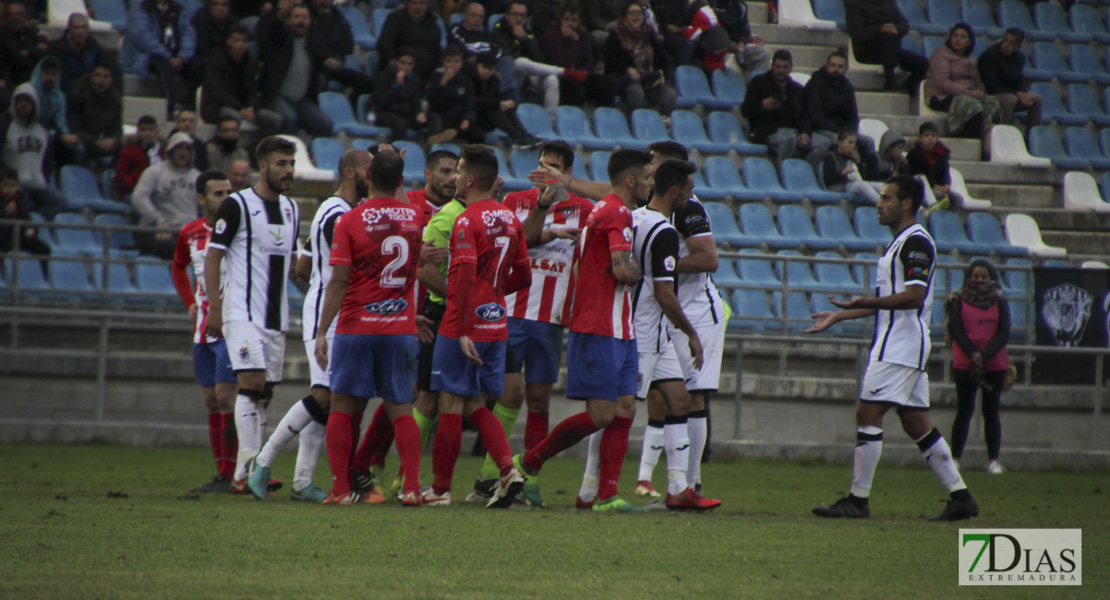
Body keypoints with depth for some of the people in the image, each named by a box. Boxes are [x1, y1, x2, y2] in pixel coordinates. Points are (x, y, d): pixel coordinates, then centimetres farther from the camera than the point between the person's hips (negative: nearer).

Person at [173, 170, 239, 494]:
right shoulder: (190, 233, 8)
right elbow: (179, 266, 28)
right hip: (203, 326, 7)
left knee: (225, 397, -13)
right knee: (211, 401, 8)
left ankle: (229, 476, -11)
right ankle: (222, 473, 13)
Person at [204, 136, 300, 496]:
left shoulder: (291, 209, 14)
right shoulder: (237, 206, -6)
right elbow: (213, 257, -6)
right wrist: (214, 307, -11)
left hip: (276, 316, 7)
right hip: (242, 313, -7)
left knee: (264, 393, 6)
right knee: (252, 382, -17)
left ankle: (250, 471, 9)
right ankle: (246, 470, -21)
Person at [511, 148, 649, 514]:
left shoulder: (604, 211, 19)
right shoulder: (617, 214, -14)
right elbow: (622, 271, -22)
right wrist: (638, 270, -3)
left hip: (619, 330, 10)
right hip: (600, 330, -10)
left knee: (624, 411, 4)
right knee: (601, 414, -9)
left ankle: (607, 496, 2)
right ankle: (527, 463, 5)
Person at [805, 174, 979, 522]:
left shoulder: (916, 242, -12)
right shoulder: (900, 242, 20)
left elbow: (913, 297, -23)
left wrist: (865, 303, -31)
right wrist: (840, 316, 28)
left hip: (900, 347, -10)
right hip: (894, 345, 10)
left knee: (868, 414, -11)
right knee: (915, 422, 9)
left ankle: (858, 500, -10)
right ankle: (960, 497, 9)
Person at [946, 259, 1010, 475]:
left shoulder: (999, 302, 5)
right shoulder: (959, 301, 2)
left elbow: (1004, 333, -3)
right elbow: (956, 330, -6)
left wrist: (984, 355, -16)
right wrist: (973, 355, -19)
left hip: (995, 365, 1)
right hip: (965, 365, -1)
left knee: (991, 411, 3)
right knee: (964, 411, -2)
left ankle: (993, 460, 5)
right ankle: (955, 458, 2)